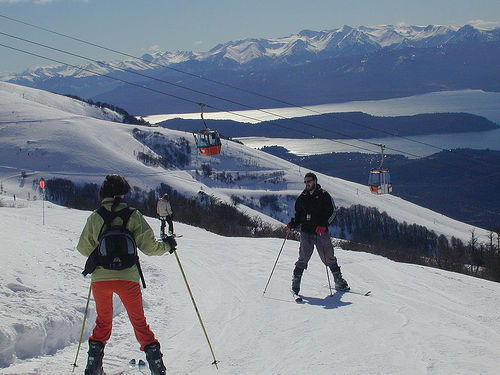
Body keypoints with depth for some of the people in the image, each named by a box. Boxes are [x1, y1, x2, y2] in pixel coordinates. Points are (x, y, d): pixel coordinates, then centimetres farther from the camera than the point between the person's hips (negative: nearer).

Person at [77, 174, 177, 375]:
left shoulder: (95, 217, 1)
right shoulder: (133, 215, -3)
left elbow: (83, 248, 7)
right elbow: (148, 246, -5)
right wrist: (166, 245, 14)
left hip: (100, 278, 1)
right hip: (127, 278, -1)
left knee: (103, 321, 21)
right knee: (138, 321, 14)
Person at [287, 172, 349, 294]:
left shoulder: (324, 195, 3)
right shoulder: (302, 198, 13)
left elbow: (332, 212, 0)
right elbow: (298, 215, 20)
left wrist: (324, 224, -14)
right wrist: (292, 224, 0)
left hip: (322, 231, -1)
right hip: (306, 232, 1)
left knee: (328, 257, 2)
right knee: (303, 258, -11)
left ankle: (339, 282, 14)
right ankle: (296, 281, -7)